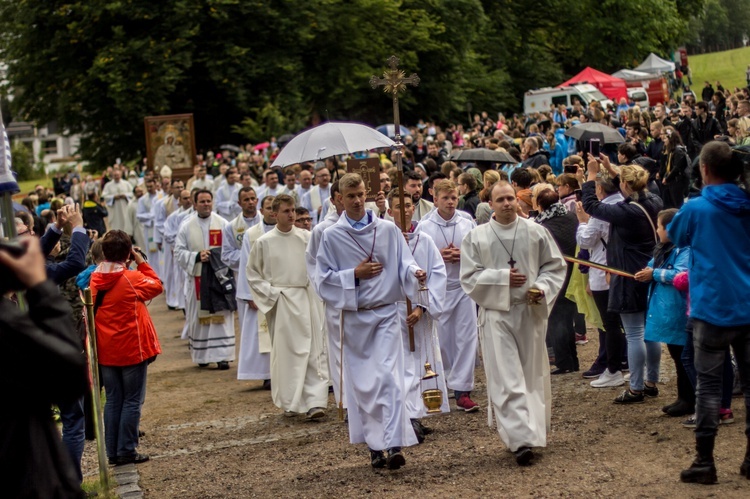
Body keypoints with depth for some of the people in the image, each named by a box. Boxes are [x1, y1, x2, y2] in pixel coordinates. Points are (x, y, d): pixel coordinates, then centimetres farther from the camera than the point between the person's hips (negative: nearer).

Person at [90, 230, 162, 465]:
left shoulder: (95, 279, -3)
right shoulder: (132, 279, -16)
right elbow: (156, 286, 0)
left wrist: (123, 267, 6)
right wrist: (141, 262, 3)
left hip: (105, 351, 5)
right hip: (132, 349, -5)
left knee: (113, 400, 13)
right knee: (132, 401, 4)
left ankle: (113, 452, 16)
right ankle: (127, 450, 4)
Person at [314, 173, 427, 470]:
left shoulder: (388, 230, 2)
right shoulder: (332, 237, 2)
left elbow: (404, 262, 5)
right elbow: (323, 279, 2)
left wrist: (415, 273, -17)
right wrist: (355, 274, -11)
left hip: (385, 314, -1)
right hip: (354, 317, 1)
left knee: (389, 378, -13)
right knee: (362, 383, 6)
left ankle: (394, 445, -17)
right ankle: (374, 447, 16)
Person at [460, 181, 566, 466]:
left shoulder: (536, 232, 3)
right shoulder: (477, 237, 0)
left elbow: (555, 266, 8)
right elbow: (469, 276, -2)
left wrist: (542, 287, -10)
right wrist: (503, 278, -13)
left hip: (531, 312, 2)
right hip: (496, 314, -2)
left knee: (533, 375, 10)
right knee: (506, 379, -9)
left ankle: (533, 430, 24)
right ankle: (521, 439, -12)